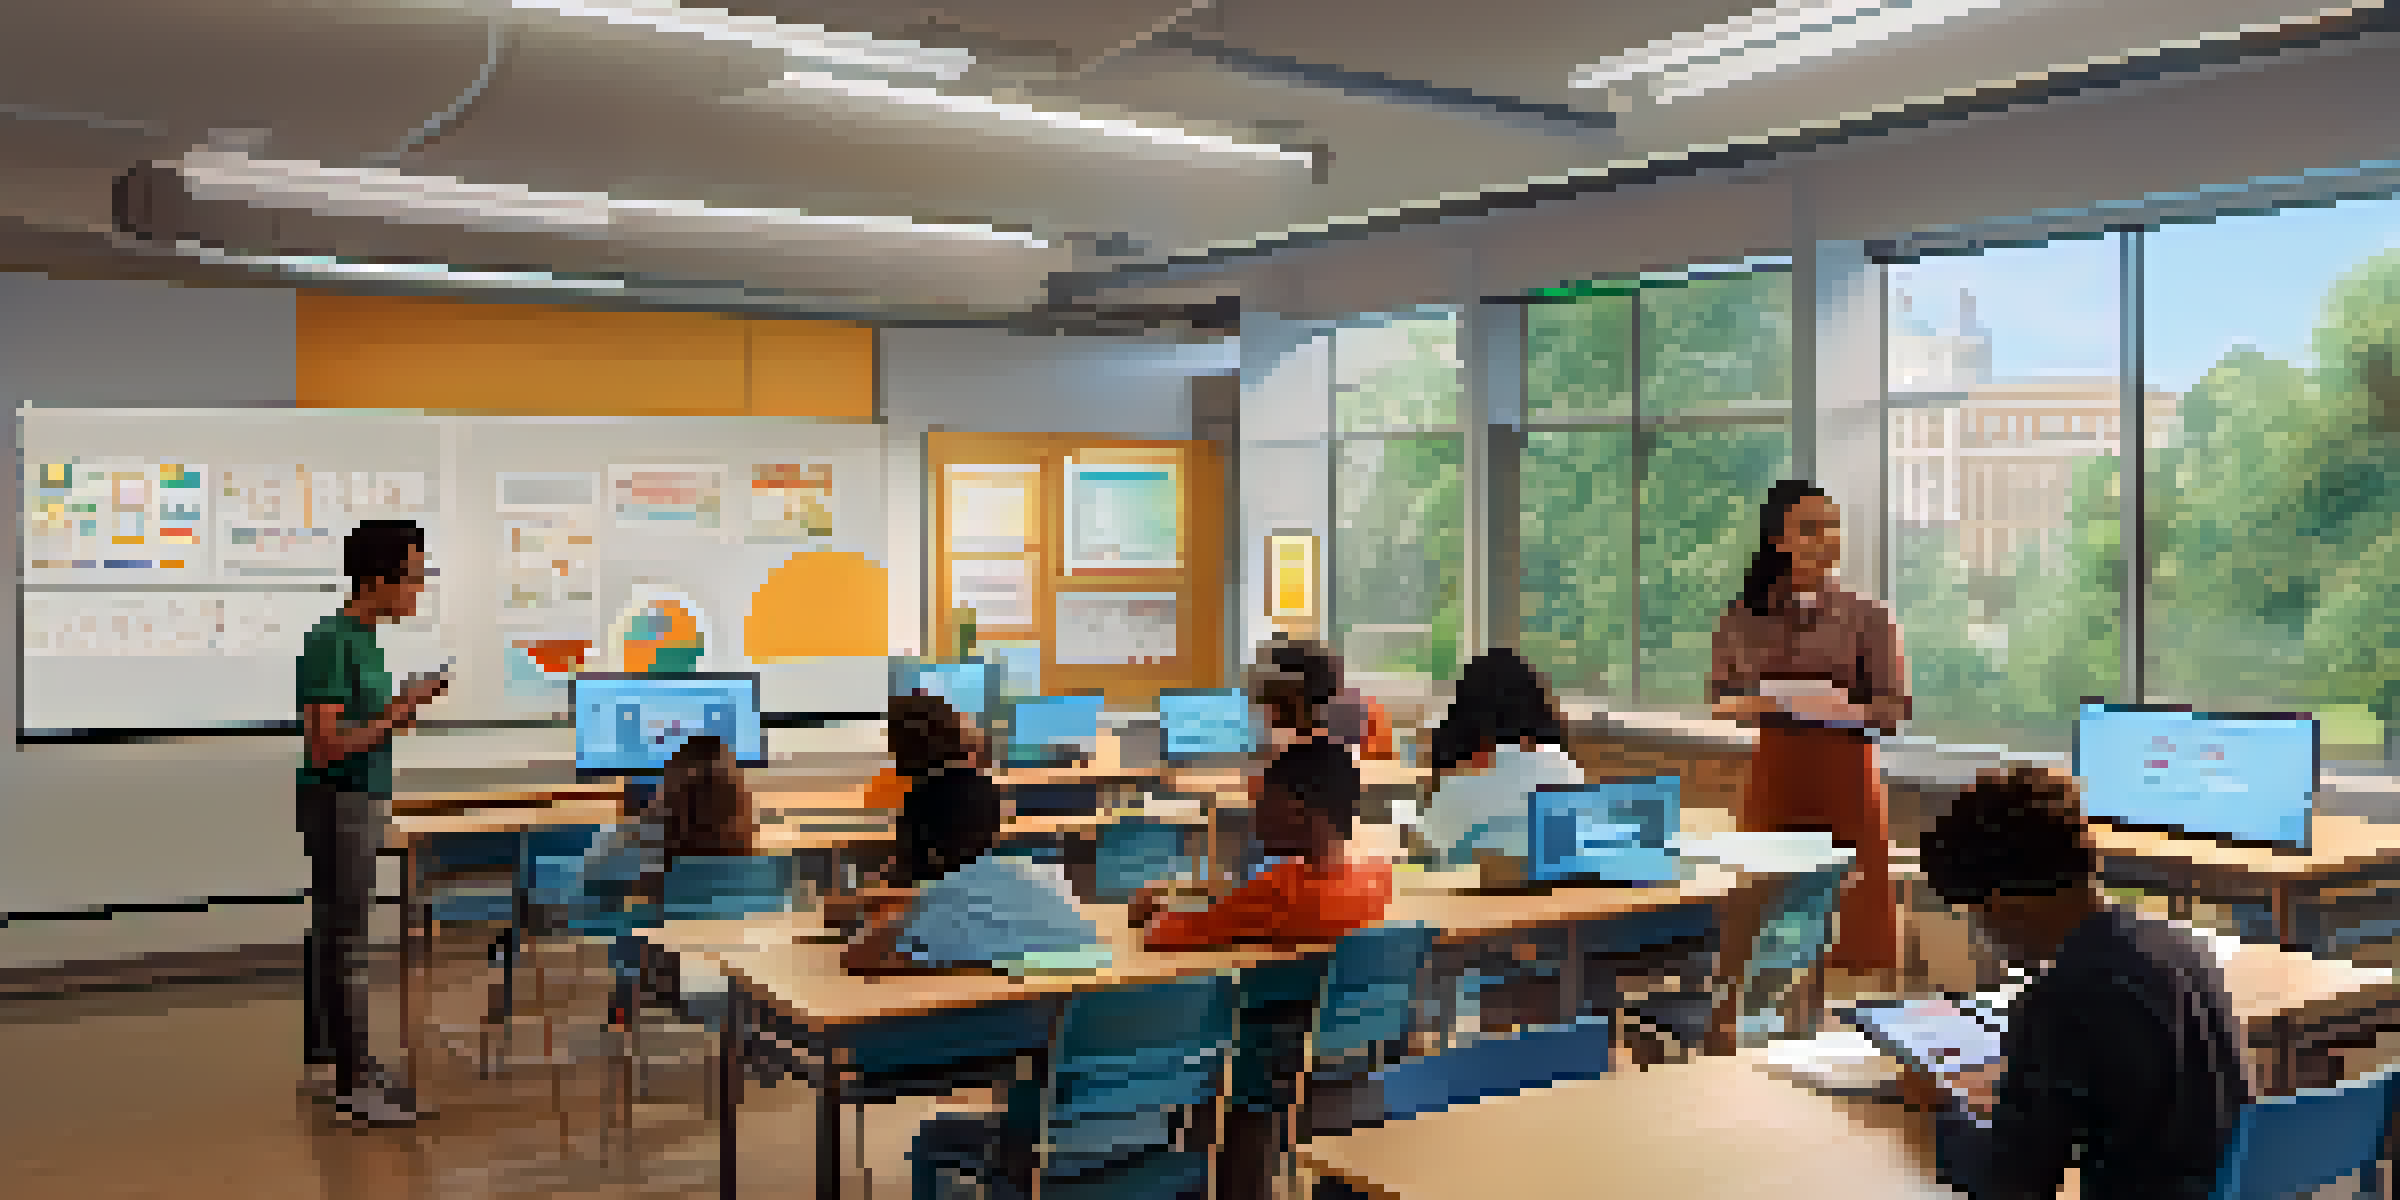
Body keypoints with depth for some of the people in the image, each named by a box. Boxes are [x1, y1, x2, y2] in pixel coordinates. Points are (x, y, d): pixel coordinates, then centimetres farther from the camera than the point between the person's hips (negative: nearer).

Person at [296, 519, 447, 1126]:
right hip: (340, 804, -9)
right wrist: (397, 714, -18)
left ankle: (325, 1057, 25)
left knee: (333, 932, 15)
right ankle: (352, 1080, 2)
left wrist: (400, 708, 3)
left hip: (360, 802, 9)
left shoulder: (362, 638, 10)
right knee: (346, 940, -4)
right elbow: (325, 746, -22)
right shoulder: (331, 643, -19)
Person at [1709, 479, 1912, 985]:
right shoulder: (1746, 616, 4)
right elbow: (1720, 696, 7)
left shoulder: (1864, 616, -1)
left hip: (1846, 771, -2)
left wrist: (1845, 708, -23)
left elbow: (1896, 707, -4)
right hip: (1774, 771, 2)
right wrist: (1746, 704, -15)